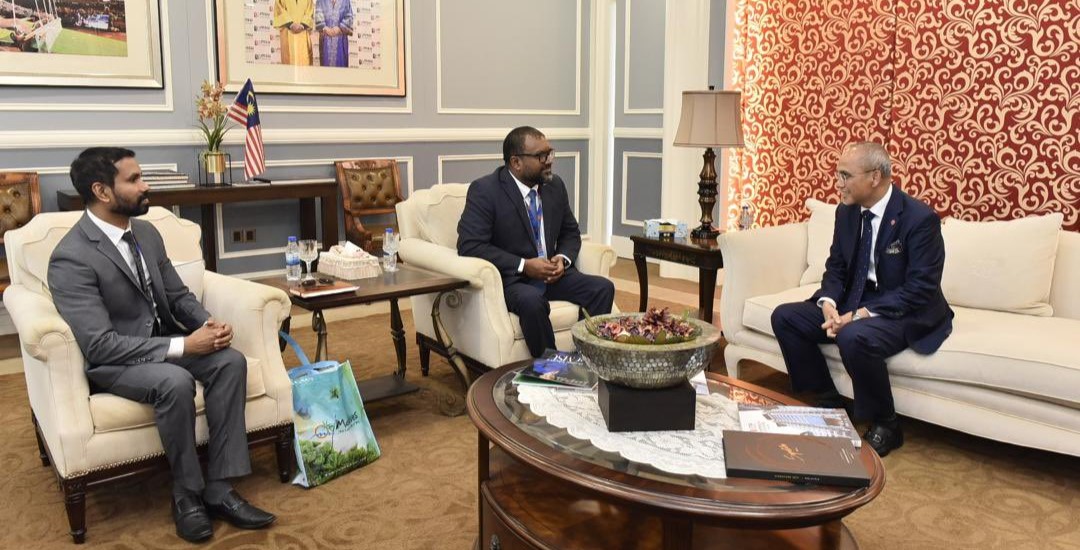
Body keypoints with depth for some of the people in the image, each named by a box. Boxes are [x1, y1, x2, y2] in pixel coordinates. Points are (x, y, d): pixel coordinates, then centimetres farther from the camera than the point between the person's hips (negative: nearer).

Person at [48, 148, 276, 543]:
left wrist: (206, 325, -11)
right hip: (111, 359, -7)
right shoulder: (71, 258, -20)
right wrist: (183, 346, -28)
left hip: (164, 341, 7)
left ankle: (218, 489, -16)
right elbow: (100, 344, -26)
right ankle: (187, 493, -12)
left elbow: (178, 296, 11)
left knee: (231, 361, -21)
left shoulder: (147, 232, 3)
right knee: (175, 382, -36)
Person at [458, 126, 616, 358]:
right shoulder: (484, 190, -11)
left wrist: (563, 258, -6)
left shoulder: (555, 185, 6)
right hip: (508, 277, -6)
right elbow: (469, 245, -18)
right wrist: (524, 266, -22)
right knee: (532, 300, -37)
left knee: (603, 288, -16)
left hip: (552, 273, 6)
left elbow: (570, 233, 18)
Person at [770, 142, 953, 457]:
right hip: (854, 303, 7)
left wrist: (860, 314, -27)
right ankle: (828, 400, 4)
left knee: (854, 337, -37)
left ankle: (885, 425, -13)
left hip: (904, 313, -7)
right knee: (785, 317, -8)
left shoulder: (920, 218, -18)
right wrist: (828, 303, -12)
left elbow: (920, 290, -21)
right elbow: (836, 267, 10)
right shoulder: (846, 212, 2)